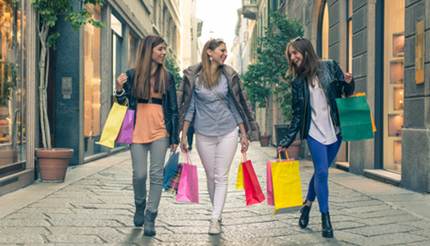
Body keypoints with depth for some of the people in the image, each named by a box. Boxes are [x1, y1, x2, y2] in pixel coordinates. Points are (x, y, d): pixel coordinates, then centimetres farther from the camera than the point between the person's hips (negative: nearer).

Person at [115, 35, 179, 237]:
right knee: (139, 174, 1)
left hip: (160, 131, 1)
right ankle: (140, 206, 30)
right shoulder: (131, 75, 3)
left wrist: (175, 137, 2)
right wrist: (119, 90, -12)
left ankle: (150, 218, 8)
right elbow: (124, 104, 9)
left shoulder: (167, 77, 5)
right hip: (137, 130, 0)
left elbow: (173, 109, 6)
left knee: (156, 175, -1)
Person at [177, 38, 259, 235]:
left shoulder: (228, 75, 2)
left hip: (228, 132, 0)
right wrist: (183, 135, -2)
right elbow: (188, 107, 1)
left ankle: (215, 219, 1)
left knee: (221, 177, -2)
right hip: (204, 133, 0)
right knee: (210, 176, 9)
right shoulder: (193, 76, -3)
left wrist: (244, 134, 5)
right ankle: (217, 212, 24)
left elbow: (236, 105, 6)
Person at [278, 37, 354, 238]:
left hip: (334, 131, 1)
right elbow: (297, 115, 5)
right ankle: (325, 218, 2)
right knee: (322, 172, -9)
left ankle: (307, 205, 32)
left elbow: (347, 93, 7)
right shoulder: (298, 82, 3)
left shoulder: (330, 67, 1)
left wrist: (349, 83, -16)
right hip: (314, 132, -1)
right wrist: (286, 141, 0)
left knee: (320, 171, 9)